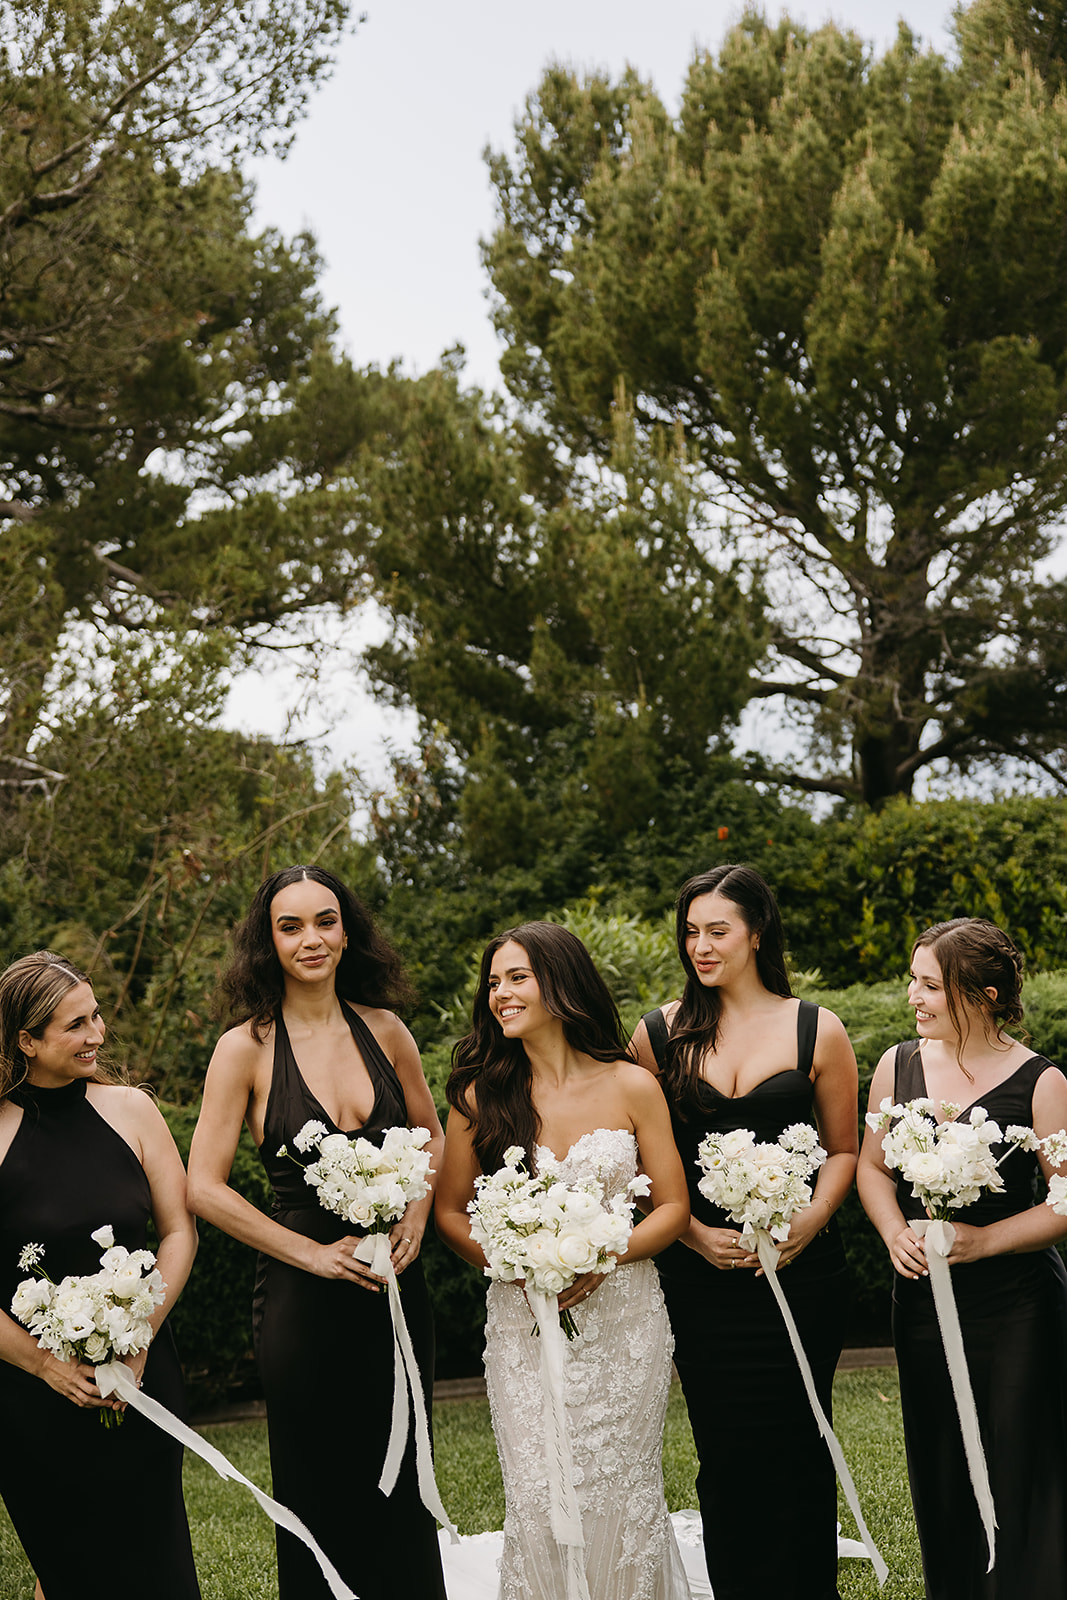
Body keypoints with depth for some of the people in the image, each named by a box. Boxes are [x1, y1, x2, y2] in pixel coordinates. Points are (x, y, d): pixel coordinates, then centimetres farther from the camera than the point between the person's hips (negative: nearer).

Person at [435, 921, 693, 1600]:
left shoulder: (630, 1086, -2)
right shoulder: (481, 1094, 1)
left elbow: (673, 1207, 1)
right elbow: (450, 1212, 6)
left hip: (623, 1317, 0)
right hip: (522, 1321, 1)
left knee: (623, 1495, 6)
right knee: (537, 1500, -1)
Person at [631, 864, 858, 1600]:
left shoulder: (817, 1031, 1)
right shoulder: (659, 1033, 3)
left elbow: (843, 1150, 7)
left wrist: (809, 1221, -10)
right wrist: (693, 1232, -8)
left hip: (799, 1268, -1)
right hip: (700, 1276, 1)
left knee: (799, 1448, 5)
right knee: (727, 1452, 5)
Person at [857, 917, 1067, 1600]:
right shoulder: (899, 1065, 4)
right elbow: (872, 1165, 12)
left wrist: (984, 1241, -18)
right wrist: (896, 1232, -5)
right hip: (923, 1298, 4)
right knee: (939, 1473, 12)